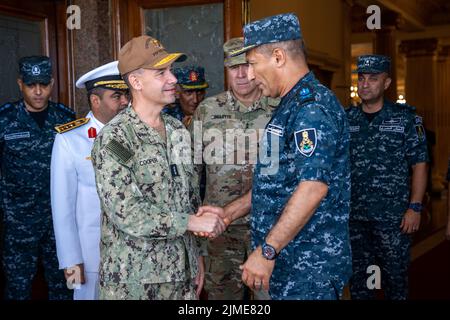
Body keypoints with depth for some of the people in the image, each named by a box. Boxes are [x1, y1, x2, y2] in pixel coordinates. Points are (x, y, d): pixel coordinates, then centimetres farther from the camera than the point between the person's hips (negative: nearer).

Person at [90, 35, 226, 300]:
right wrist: (193, 222, -20)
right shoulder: (114, 139, -14)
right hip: (133, 281, -6)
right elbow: (125, 212, -21)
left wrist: (196, 255, 13)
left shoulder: (178, 130, 7)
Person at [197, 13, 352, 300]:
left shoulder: (313, 105, -16)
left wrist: (267, 250, -23)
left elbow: (313, 186, -25)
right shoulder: (292, 106, 16)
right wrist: (228, 213, 12)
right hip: (287, 262, 9)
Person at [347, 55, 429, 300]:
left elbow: (419, 165, -1)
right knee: (358, 276, 12)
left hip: (393, 217, -3)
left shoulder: (405, 118, -1)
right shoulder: (346, 120, 7)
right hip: (353, 215, 3)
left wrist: (415, 208, -8)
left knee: (395, 277, 6)